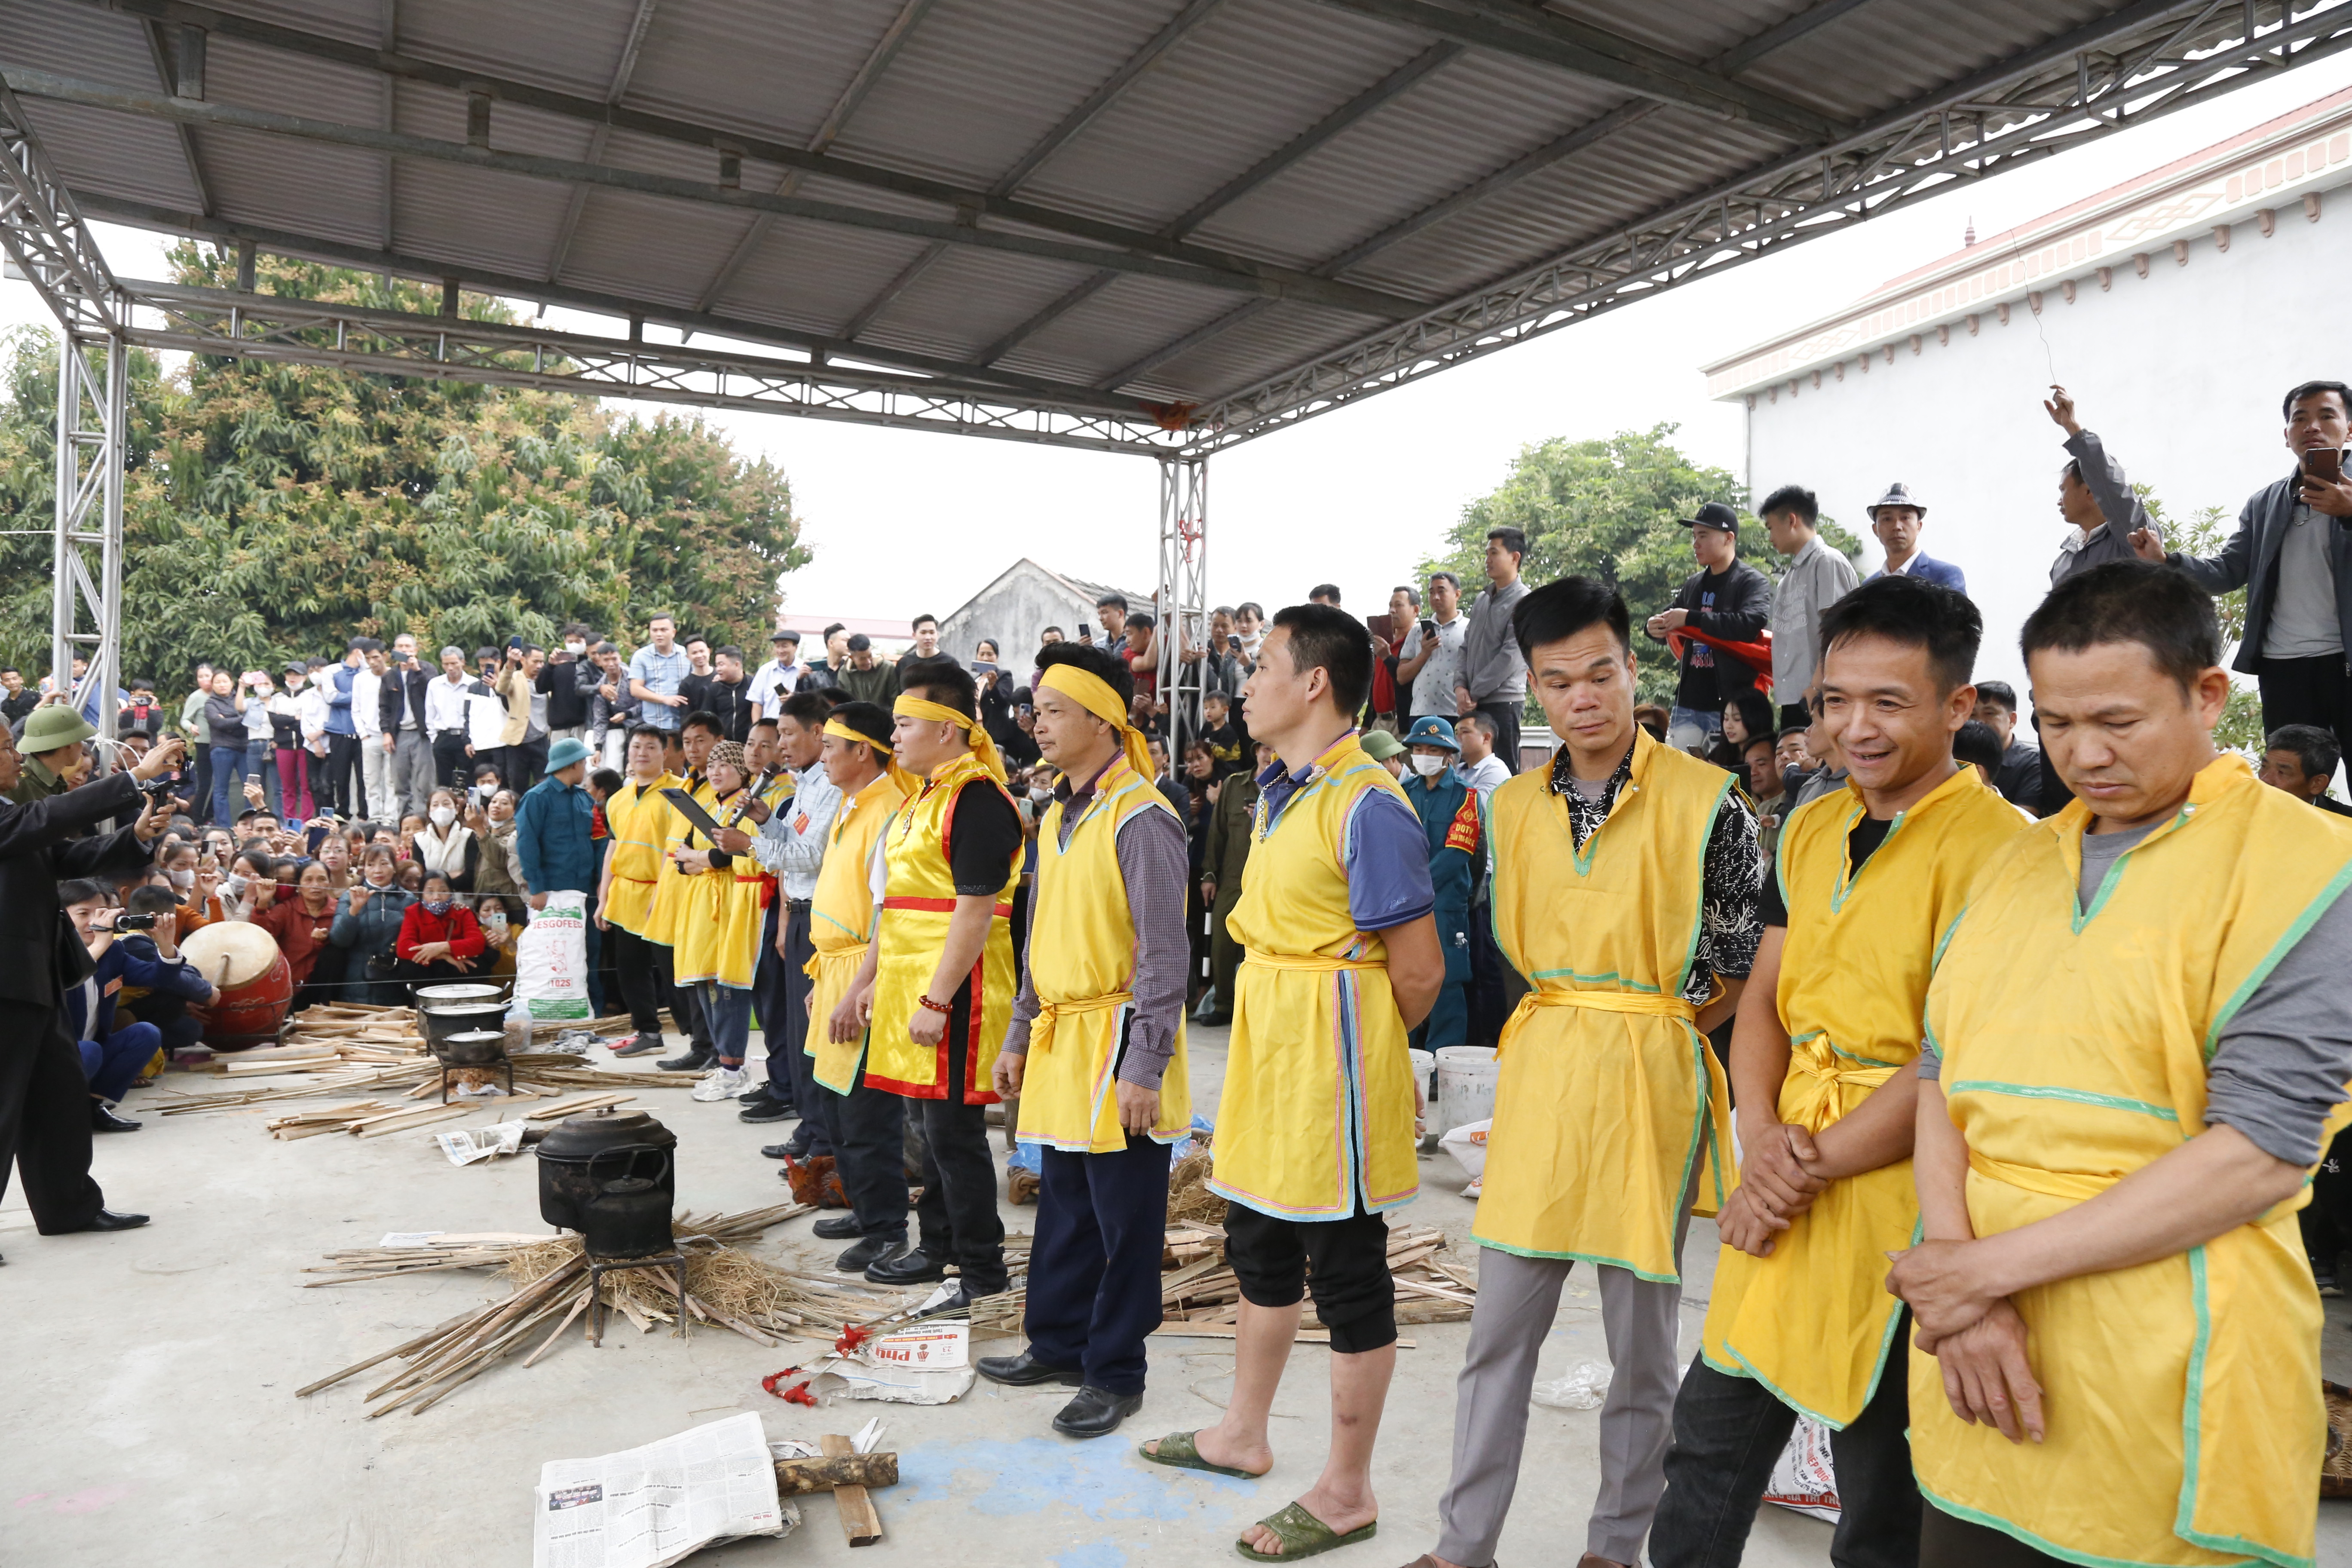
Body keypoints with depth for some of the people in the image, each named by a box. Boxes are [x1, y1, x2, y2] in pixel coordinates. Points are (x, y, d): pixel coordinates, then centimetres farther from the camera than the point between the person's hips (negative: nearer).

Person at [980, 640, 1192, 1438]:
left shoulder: (1142, 820, -15)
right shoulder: (1056, 818, 12)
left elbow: (1165, 954, -17)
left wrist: (1143, 1069, -19)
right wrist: (1019, 1036, 19)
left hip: (1118, 1045, -8)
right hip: (1058, 1040, 8)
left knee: (1123, 1220, 5)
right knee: (1064, 1208, 18)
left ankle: (1115, 1374, 18)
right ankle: (1058, 1343, 33)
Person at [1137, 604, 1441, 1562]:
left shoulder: (1366, 805, -19)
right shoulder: (1276, 791, 10)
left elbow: (1418, 971, -18)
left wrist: (1360, 1047, -1)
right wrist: (1285, 1036, 9)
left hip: (1332, 1059, -9)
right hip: (1266, 1051, 9)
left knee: (1348, 1278, 5)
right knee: (1261, 1252, 22)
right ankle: (1243, 1435, 40)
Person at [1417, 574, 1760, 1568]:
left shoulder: (1706, 802, -9)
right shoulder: (1513, 807, 5)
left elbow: (1746, 974, -3)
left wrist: (1650, 1026, 0)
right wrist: (1564, 1026, 7)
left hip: (1650, 1083, -4)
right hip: (1538, 1075, 4)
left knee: (1642, 1344, 10)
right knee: (1499, 1331, 10)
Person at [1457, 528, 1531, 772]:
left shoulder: (1523, 602, -8)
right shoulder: (1481, 600, 15)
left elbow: (1511, 656, -15)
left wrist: (1474, 693, -12)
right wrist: (1460, 686, 0)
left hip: (1502, 700, -7)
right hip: (1472, 704, 7)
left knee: (1503, 774, -4)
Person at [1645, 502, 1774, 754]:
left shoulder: (1753, 582, -3)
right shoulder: (1693, 585, 16)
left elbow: (1752, 623, -21)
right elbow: (1670, 623, 26)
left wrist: (1690, 619, -19)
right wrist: (1654, 627, -1)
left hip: (1731, 704, -6)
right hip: (1688, 702, 6)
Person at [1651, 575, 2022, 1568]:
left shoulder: (1993, 847, -15)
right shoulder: (1811, 832, 8)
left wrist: (1808, 1170, -15)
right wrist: (1761, 1135, -7)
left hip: (1898, 1189, -6)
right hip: (1785, 1178, 7)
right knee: (1711, 1437, 17)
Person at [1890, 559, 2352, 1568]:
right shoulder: (2019, 861, 11)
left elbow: (2262, 1153, -14)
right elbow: (1941, 1072, 5)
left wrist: (1995, 1264, -15)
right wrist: (1956, 1272, -10)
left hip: (2159, 1378, -4)